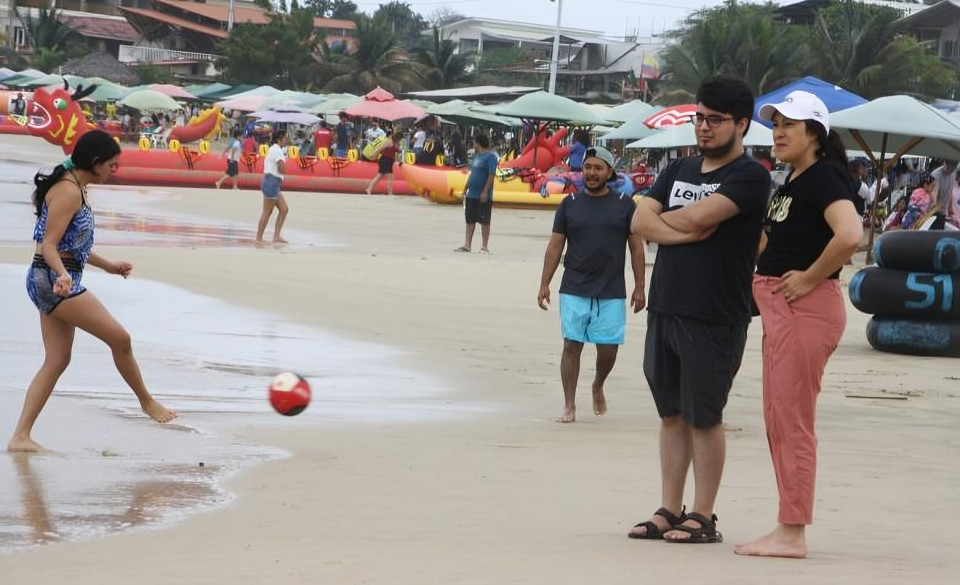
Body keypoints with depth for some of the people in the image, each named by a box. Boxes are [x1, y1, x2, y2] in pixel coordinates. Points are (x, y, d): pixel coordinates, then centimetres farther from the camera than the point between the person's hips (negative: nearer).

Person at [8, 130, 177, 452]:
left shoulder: (74, 188, 16)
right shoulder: (69, 191, -16)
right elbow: (49, 244, -21)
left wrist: (108, 265, 33)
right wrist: (62, 275, -39)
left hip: (52, 281, 11)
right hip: (54, 280, -11)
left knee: (57, 360, 7)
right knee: (119, 338, -4)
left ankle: (21, 436, 3)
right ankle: (147, 402, 13)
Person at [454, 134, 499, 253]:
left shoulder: (491, 156, -11)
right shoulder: (476, 155, 16)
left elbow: (492, 175, -18)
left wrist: (485, 191, -24)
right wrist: (466, 188, 20)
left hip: (483, 196, -9)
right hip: (471, 194, 9)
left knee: (484, 221, -2)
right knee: (470, 220, 9)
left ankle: (485, 246, 2)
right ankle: (467, 245, 13)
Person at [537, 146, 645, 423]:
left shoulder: (624, 204, 2)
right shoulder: (570, 204, 5)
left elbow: (636, 247, 4)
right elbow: (555, 246, 7)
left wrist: (639, 287, 0)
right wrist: (544, 284, 2)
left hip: (611, 293, 0)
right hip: (574, 290, 0)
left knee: (608, 349, 1)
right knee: (572, 345, -2)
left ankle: (598, 387, 31)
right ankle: (569, 406, 5)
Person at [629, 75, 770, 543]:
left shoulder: (749, 176, -8)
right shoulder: (679, 171, 15)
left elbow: (698, 216, -20)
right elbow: (640, 222, 4)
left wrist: (662, 218, -1)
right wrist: (685, 232, -12)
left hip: (715, 318, -7)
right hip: (665, 308, 7)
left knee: (704, 418, -1)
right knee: (672, 414, 10)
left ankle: (703, 517, 7)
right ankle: (669, 512, 16)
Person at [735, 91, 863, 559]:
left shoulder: (824, 178, -13)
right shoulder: (790, 182, 17)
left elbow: (850, 235, -29)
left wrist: (810, 278, -20)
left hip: (805, 308, -10)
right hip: (778, 309, 10)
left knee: (792, 420, -7)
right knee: (778, 420, 12)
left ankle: (792, 535, -3)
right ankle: (788, 529, 17)